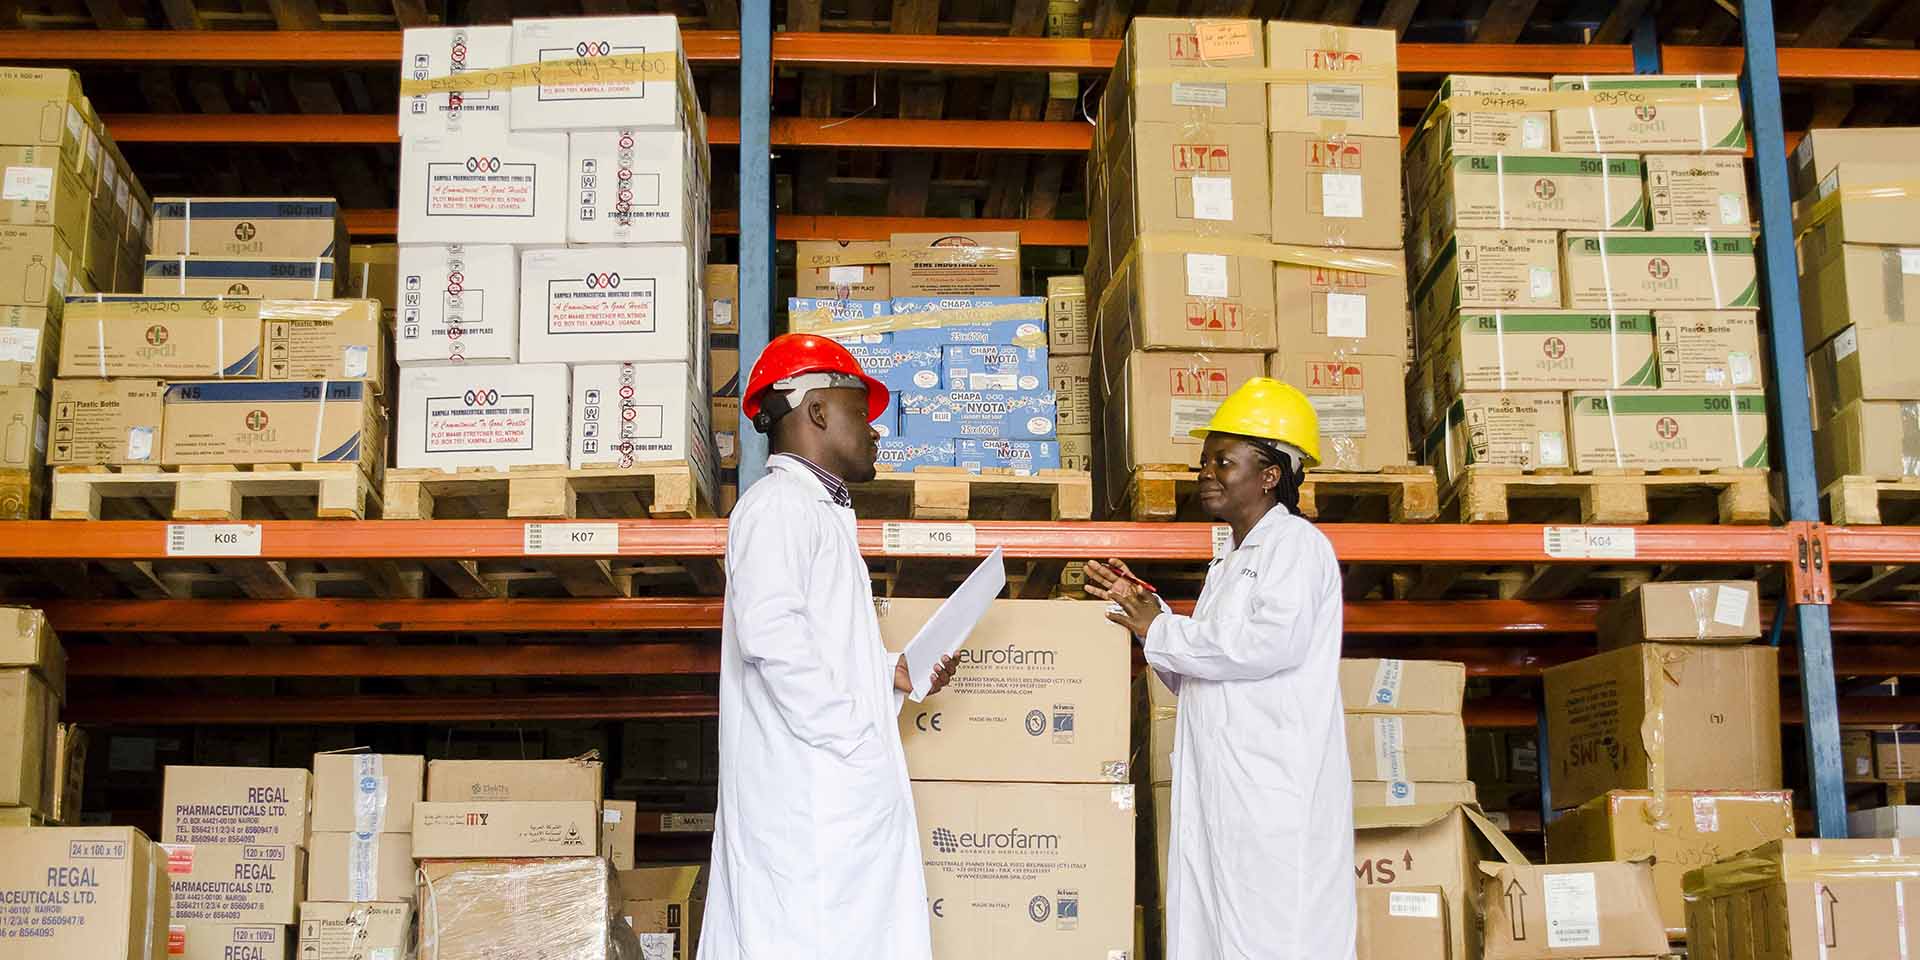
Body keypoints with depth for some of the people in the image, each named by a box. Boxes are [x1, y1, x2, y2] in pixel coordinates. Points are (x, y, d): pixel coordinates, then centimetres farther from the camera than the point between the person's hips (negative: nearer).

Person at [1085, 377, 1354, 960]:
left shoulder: (1295, 544, -5)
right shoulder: (1232, 564, 25)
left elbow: (1273, 642, -22)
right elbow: (1192, 678, 29)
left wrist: (1162, 632, -11)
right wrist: (1142, 608, 15)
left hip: (1274, 789, -9)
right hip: (1217, 791, 9)